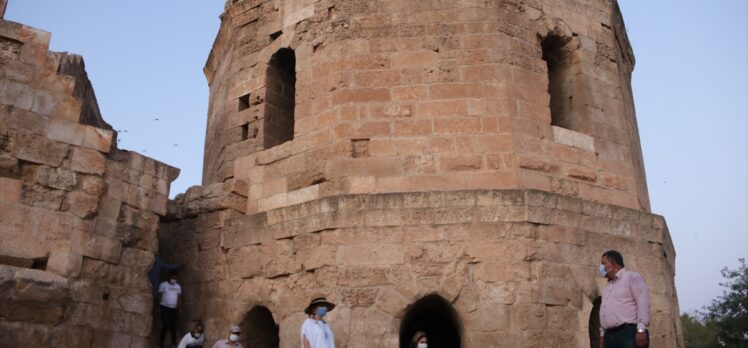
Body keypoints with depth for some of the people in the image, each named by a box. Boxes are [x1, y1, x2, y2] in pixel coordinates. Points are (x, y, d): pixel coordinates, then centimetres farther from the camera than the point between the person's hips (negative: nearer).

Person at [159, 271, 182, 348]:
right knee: (166, 325, -12)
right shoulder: (163, 285, -3)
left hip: (173, 308, 4)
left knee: (173, 326, -1)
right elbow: (159, 296, -2)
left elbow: (178, 297, 11)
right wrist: (159, 307, -7)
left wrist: (179, 308, 6)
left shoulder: (178, 286, 9)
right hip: (165, 307, -4)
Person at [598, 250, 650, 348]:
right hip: (610, 336, 7)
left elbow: (643, 303, -9)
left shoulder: (632, 277, 2)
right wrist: (602, 333, 17)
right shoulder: (608, 286, 26)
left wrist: (641, 330, -18)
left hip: (629, 332, -7)